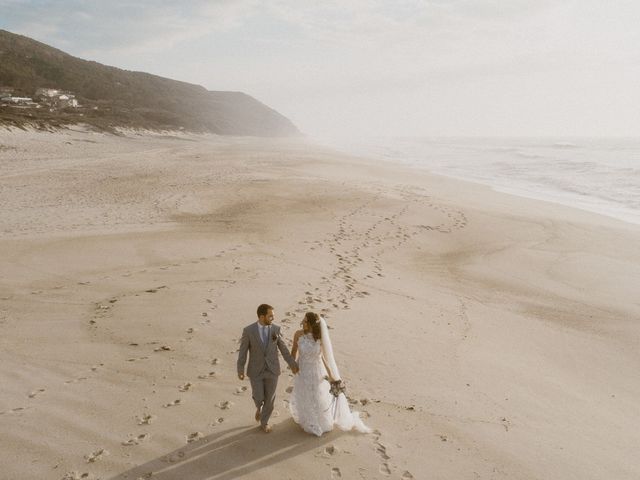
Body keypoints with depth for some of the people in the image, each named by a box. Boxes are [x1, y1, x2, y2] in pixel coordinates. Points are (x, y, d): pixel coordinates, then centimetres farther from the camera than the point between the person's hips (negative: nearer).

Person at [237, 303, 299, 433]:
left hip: (272, 370, 2)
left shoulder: (275, 329, -9)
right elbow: (243, 351, -8)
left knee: (269, 398, 11)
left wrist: (292, 364, 6)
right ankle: (259, 406, 44)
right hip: (256, 370, -2)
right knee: (258, 397, 6)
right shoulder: (248, 330, -17)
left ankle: (264, 422, 36)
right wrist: (240, 370, -3)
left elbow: (283, 348, 1)